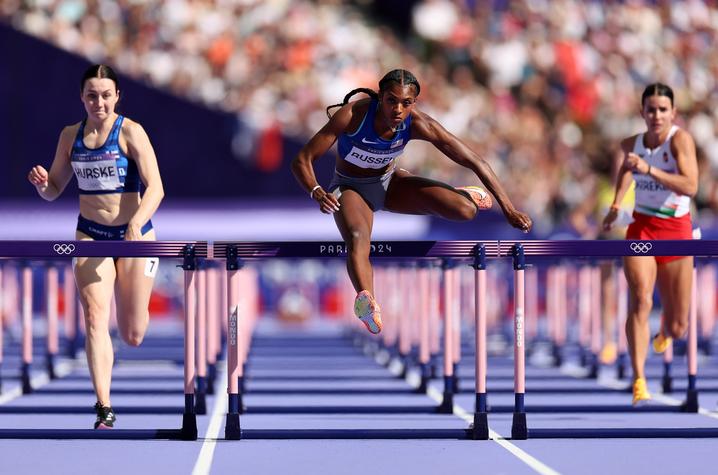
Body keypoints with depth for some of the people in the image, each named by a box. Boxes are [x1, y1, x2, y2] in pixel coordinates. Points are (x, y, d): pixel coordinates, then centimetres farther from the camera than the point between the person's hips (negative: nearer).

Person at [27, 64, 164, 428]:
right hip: (90, 235, 3)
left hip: (133, 235, -3)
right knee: (95, 318, -17)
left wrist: (137, 223, -36)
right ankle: (104, 409, -18)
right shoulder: (70, 136, 3)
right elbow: (53, 191, 12)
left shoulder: (130, 132, -11)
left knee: (132, 336, 5)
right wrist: (41, 182, -12)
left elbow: (155, 187, -19)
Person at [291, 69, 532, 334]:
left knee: (465, 210, -17)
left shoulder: (417, 124, -23)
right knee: (358, 238, -38)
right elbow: (302, 160, -29)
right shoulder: (353, 115, -29)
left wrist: (508, 209, -20)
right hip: (351, 189, -3)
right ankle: (366, 300, -68)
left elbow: (474, 161, -18)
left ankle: (457, 195, 22)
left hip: (390, 183, 3)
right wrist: (317, 193, -50)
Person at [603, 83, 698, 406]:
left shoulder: (680, 139, -15)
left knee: (677, 327, 8)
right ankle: (639, 381, -28)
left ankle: (664, 332, 48)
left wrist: (648, 169, -35)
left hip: (676, 233, -2)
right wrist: (616, 204, 19)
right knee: (640, 300, -24)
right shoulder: (633, 144, 1)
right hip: (641, 228, 2)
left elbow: (690, 186, -29)